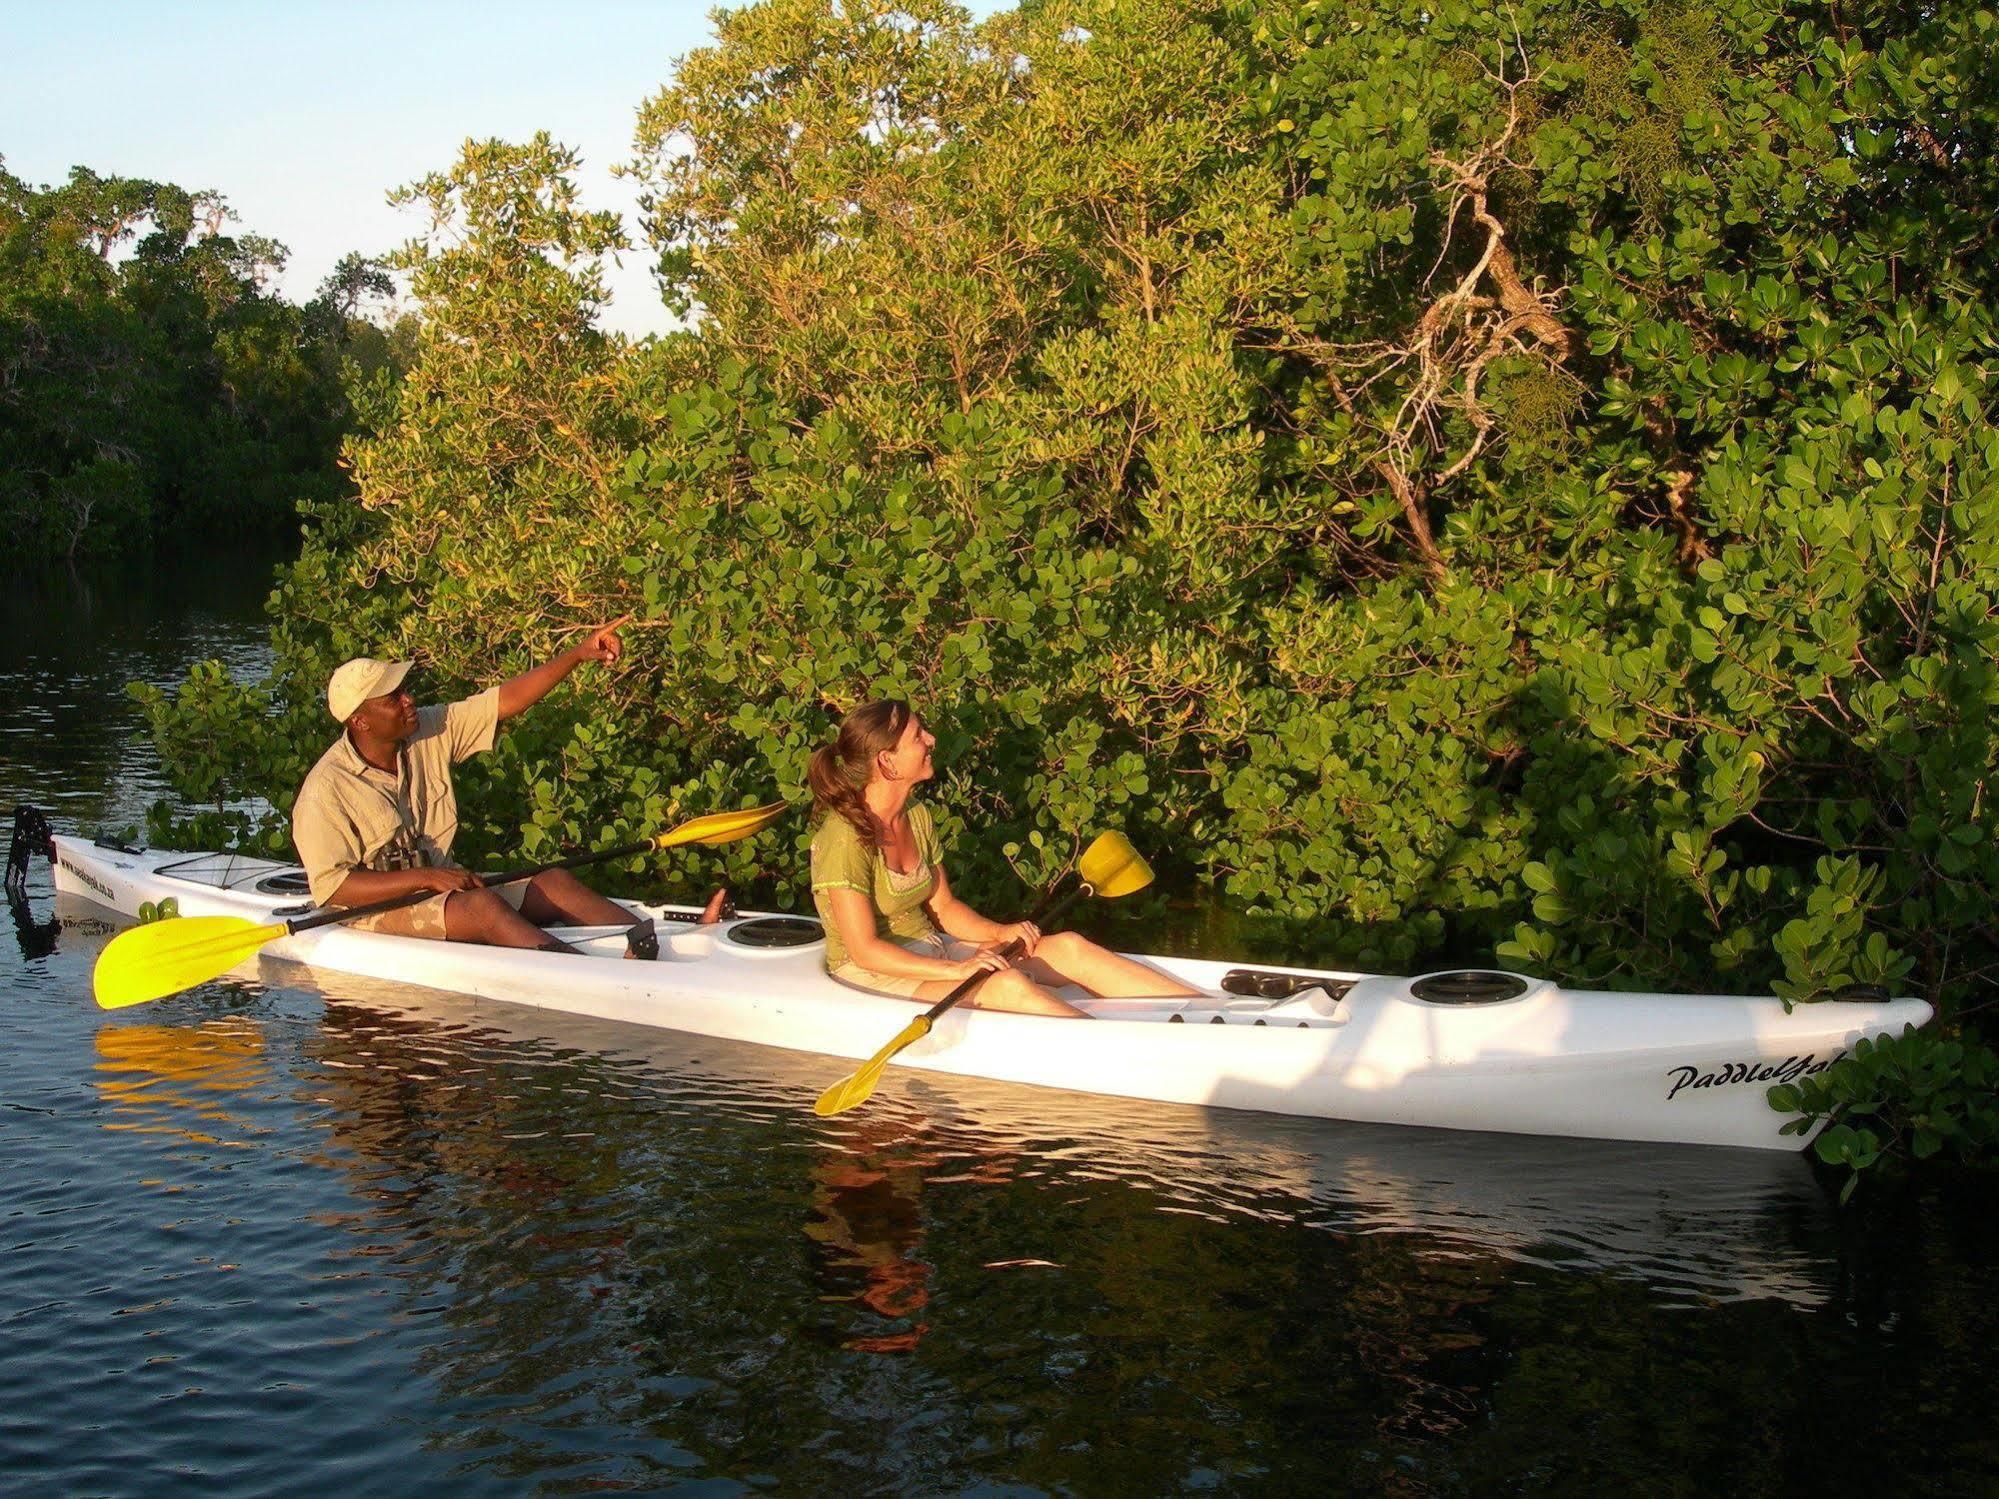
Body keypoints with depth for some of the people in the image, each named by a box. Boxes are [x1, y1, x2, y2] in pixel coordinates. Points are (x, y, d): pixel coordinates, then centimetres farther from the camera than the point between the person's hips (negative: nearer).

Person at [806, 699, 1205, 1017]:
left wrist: (999, 933, -6)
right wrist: (955, 970, -28)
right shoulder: (843, 838, -20)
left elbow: (943, 906, 13)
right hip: (873, 977, -9)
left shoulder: (917, 817, 7)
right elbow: (864, 949, -23)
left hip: (929, 950, 9)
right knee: (1007, 985, -32)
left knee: (1069, 948, -9)